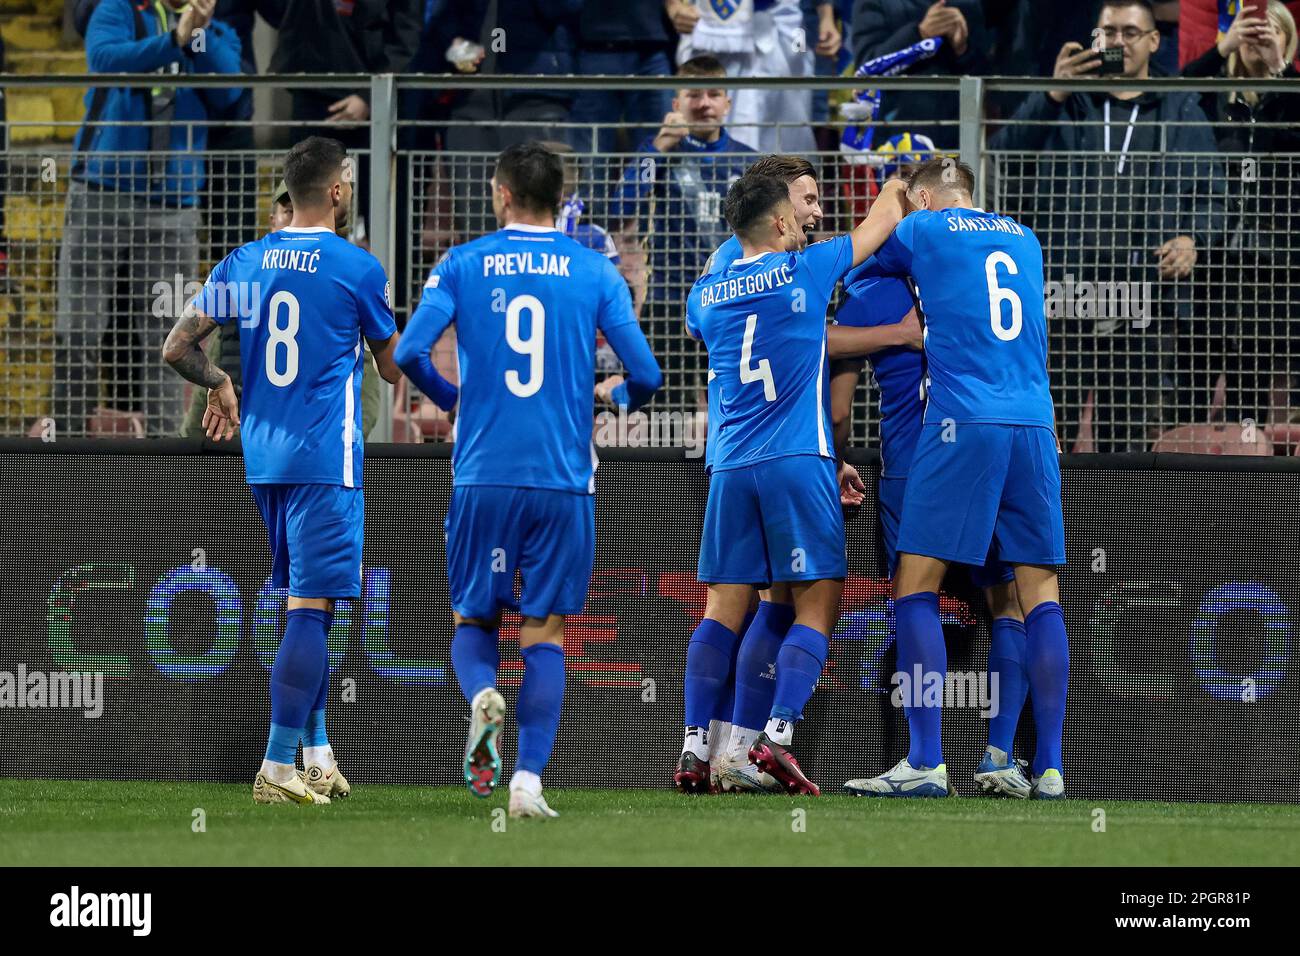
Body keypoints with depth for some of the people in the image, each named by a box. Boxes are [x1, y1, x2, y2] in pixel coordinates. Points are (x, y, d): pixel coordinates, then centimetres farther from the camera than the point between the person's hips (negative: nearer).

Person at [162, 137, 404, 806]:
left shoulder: (245, 263, 7)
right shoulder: (356, 268, -7)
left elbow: (177, 348, 6)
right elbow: (392, 368, 5)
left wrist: (218, 385, 25)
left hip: (263, 459, 6)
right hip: (326, 457, -6)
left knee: (306, 604, 17)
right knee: (310, 607, -7)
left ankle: (317, 755, 19)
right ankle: (277, 768, -13)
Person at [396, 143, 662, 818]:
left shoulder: (462, 265, 3)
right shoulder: (594, 271, 3)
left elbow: (410, 353, -7)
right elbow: (645, 375, 0)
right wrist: (617, 397, 24)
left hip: (483, 477, 0)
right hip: (564, 478, 0)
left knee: (474, 618, 14)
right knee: (545, 631, 6)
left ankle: (481, 695, -19)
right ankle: (528, 781, -7)